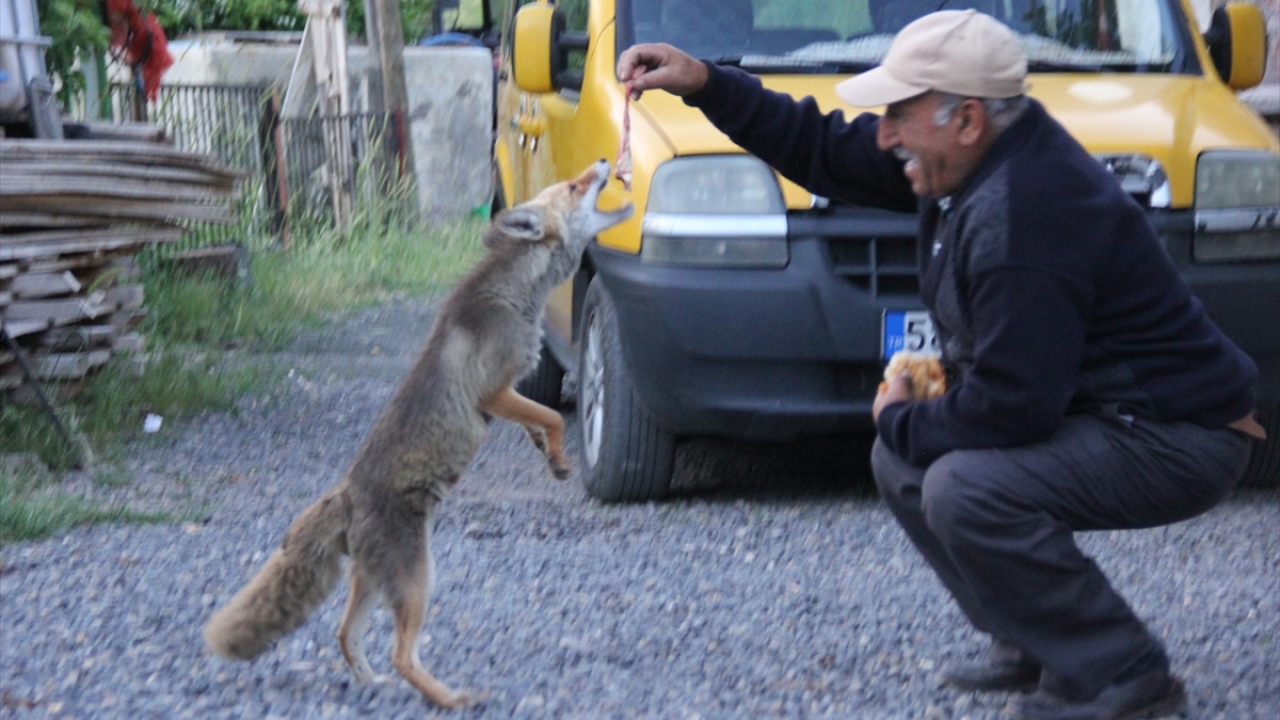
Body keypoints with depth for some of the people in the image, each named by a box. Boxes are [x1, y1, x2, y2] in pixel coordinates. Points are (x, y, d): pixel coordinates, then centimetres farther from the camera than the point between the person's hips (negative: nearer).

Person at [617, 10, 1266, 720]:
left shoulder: (1024, 219, -29)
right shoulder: (983, 155, 2)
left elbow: (1011, 407, -28)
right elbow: (828, 151, 13)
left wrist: (901, 419, -9)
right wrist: (706, 84, 6)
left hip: (1178, 440, -11)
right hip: (1094, 409, 11)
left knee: (964, 489, -29)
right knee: (903, 461, 13)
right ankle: (1035, 646, 16)